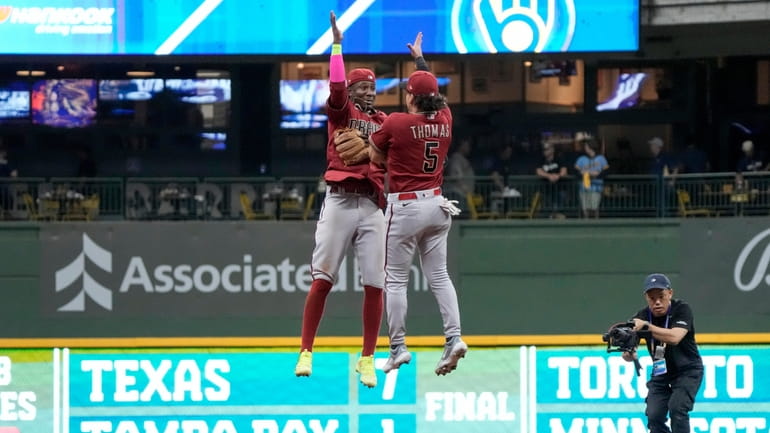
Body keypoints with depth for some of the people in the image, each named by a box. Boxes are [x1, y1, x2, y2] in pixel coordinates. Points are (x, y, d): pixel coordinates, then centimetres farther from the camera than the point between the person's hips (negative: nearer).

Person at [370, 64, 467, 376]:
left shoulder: (395, 123, -14)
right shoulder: (445, 120, 2)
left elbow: (376, 156, -2)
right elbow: (432, 96, 23)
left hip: (404, 207, -6)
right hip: (436, 204, 6)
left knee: (395, 279, 3)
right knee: (438, 275, 9)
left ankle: (398, 347, 4)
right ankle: (454, 337, -2)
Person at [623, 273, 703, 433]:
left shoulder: (681, 309, -20)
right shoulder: (642, 317, -10)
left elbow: (674, 337, -37)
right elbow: (629, 355, -14)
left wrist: (646, 326, -45)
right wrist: (629, 354, -39)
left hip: (688, 371, -4)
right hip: (660, 373, 4)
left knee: (677, 408, -24)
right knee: (654, 417, -6)